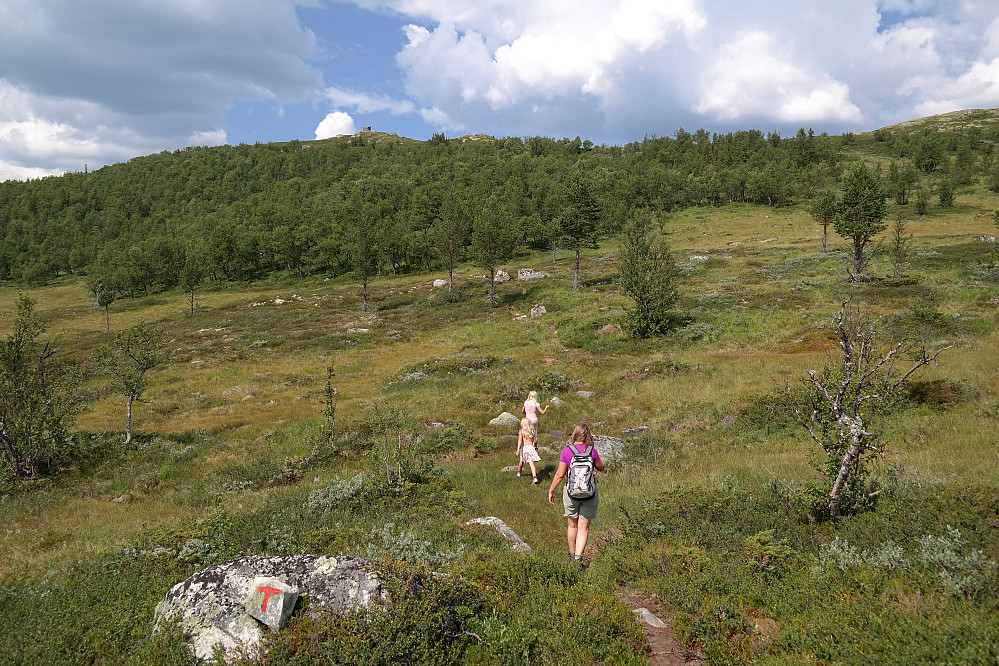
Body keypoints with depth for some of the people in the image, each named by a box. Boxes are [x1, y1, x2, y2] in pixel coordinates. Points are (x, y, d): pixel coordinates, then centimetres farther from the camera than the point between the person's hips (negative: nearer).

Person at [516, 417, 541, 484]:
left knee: (522, 461, 24)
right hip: (531, 447, 1)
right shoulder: (532, 431, 8)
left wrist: (518, 449, -18)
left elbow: (520, 440, -12)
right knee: (531, 463, -9)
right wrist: (536, 446, 31)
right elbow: (535, 441, 10)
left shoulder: (521, 431, 0)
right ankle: (535, 477, -25)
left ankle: (519, 472, 47)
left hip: (524, 447, -1)